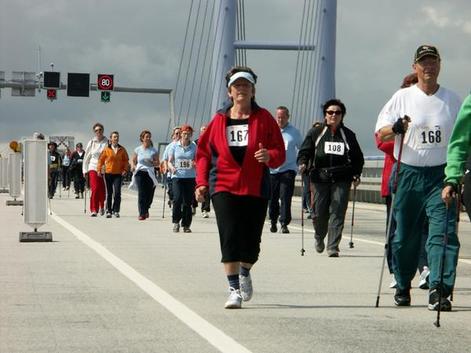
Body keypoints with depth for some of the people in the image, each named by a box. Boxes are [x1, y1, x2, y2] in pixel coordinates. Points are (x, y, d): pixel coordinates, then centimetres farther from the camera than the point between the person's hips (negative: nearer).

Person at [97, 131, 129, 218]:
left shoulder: (122, 150, 4)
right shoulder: (106, 149, 1)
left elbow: (126, 160, 10)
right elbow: (101, 160, 5)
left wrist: (125, 169, -2)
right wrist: (99, 170, -3)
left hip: (118, 174, 0)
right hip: (108, 173, 0)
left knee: (117, 192, -10)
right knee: (109, 193, 7)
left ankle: (116, 210, 0)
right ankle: (108, 211, 15)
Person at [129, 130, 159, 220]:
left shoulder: (154, 151, 4)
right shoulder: (138, 150, 7)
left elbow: (157, 163, 3)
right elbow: (133, 160, 16)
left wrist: (151, 162, -18)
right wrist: (133, 166, -5)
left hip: (150, 173, 1)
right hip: (140, 173, -1)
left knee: (149, 194, 4)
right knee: (141, 193, -13)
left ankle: (146, 209, 34)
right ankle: (142, 213, -10)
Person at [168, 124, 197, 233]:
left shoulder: (194, 146, 6)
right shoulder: (175, 146, 5)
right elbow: (170, 161, 7)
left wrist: (194, 164, -16)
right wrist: (172, 167, -15)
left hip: (190, 177, 1)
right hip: (177, 176, -1)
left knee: (188, 202, 2)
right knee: (177, 199, -17)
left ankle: (186, 225, 13)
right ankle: (176, 222, 0)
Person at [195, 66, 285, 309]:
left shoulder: (264, 118, 3)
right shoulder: (219, 120, 6)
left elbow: (280, 153, 1)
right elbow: (203, 152, 10)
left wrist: (269, 156, -22)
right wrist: (202, 182, 0)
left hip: (256, 188, 0)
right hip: (224, 188, 0)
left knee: (251, 241, 5)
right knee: (230, 237, -11)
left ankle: (245, 273, 36)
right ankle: (234, 290, -4)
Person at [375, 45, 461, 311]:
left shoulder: (452, 99, 9)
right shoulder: (403, 97, 5)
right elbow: (380, 132, -1)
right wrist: (395, 128, -22)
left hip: (441, 173, 0)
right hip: (408, 174, 0)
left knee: (444, 232, -13)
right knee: (404, 235, 6)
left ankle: (439, 289, -17)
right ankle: (402, 286, 24)